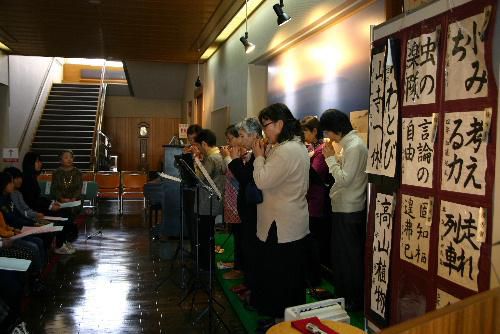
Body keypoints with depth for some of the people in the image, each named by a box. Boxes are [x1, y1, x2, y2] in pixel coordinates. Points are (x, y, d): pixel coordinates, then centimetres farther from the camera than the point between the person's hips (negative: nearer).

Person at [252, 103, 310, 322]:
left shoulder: (286, 151, -21)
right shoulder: (298, 146, 12)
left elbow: (262, 181, -22)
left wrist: (259, 156, -9)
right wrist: (264, 156, 5)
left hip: (281, 228, -10)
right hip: (295, 225, 11)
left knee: (277, 280, 3)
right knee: (293, 277, 20)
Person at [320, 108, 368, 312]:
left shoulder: (355, 146, -19)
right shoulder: (349, 143, 11)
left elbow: (344, 179, -22)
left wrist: (331, 158, -15)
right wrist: (334, 157, 1)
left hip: (349, 210, -10)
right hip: (343, 207, 10)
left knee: (349, 256, 2)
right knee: (340, 253, 18)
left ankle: (355, 300, 15)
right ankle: (342, 294, 31)